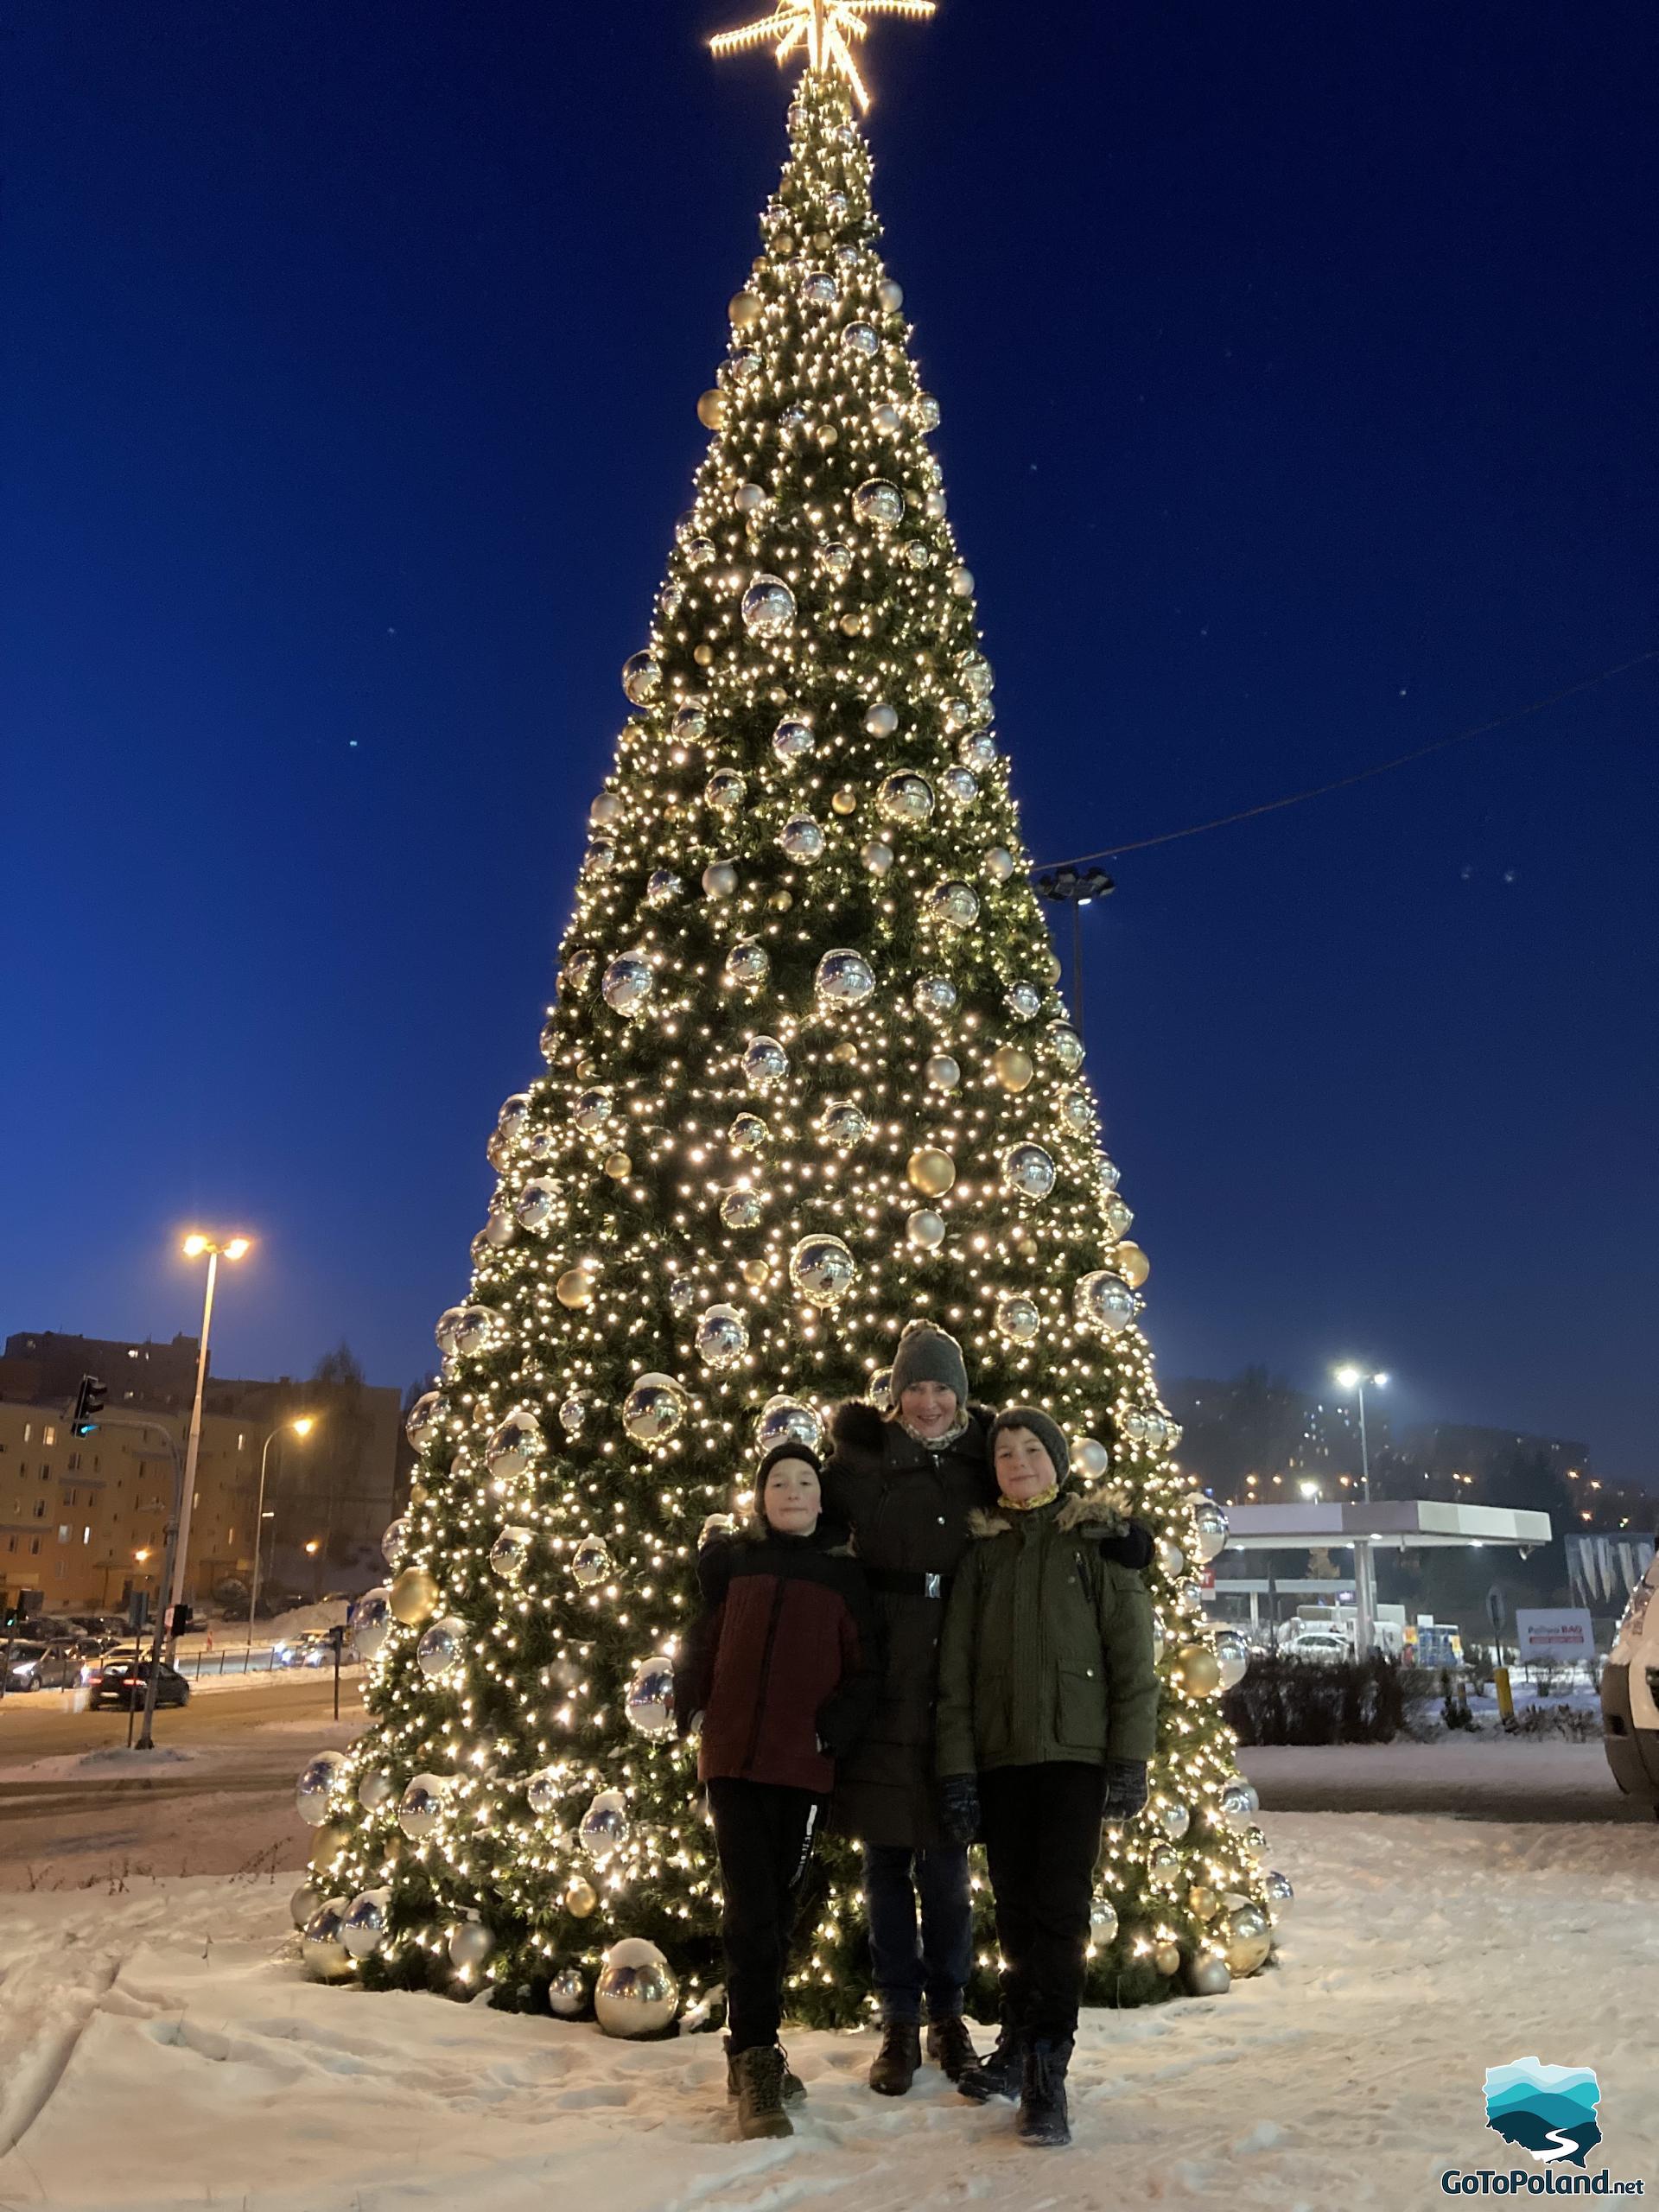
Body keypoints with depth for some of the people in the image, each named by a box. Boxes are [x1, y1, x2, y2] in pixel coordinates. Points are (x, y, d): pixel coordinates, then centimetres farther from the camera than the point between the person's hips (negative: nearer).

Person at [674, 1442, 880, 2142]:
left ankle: (751, 2052, 24)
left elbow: (864, 1671, 5)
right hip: (734, 1757, -1)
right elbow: (700, 1647, 11)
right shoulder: (729, 1561, 7)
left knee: (777, 1907, 9)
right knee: (751, 1907, -8)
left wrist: (835, 1728, -9)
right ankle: (756, 2060, 0)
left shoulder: (843, 1576, 7)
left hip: (802, 1765, 1)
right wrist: (690, 1710, -2)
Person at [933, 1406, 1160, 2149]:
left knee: (1059, 1907, -8)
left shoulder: (1098, 1538, 3)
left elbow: (1132, 1654, -1)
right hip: (999, 1754, 3)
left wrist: (1130, 1758, -8)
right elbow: (954, 1668, 8)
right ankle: (1019, 2043, 25)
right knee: (1015, 1906, 9)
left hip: (1076, 1751, -3)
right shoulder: (982, 1549, 10)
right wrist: (956, 1768, 1)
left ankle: (1046, 2072, -1)